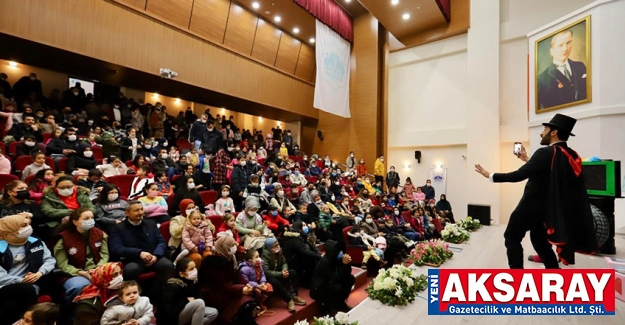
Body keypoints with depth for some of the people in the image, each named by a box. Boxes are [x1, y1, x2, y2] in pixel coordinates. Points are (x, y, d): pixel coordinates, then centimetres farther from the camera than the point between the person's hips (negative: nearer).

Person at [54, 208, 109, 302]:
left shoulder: (99, 234, 7)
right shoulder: (64, 238, -3)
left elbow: (105, 255, 5)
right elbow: (62, 264, -6)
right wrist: (82, 273, -19)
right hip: (74, 274, -2)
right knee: (79, 287, -38)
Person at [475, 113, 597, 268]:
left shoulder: (546, 153, -21)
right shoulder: (572, 156, 5)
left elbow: (518, 175, -24)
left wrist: (490, 175, -16)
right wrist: (527, 160, 25)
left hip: (532, 205, -8)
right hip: (549, 207, 8)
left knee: (512, 237, 6)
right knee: (540, 240, 21)